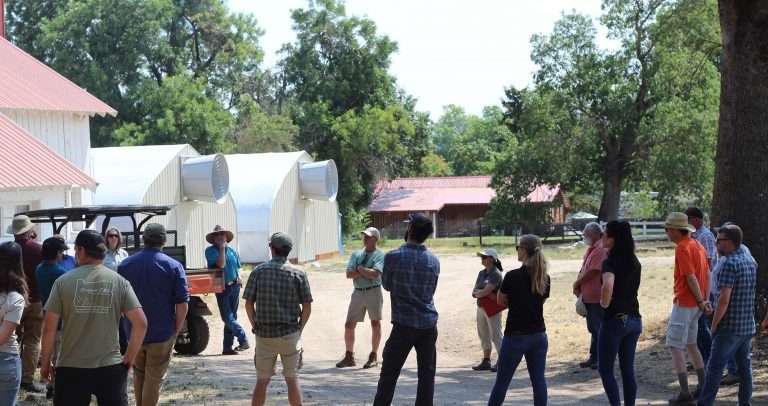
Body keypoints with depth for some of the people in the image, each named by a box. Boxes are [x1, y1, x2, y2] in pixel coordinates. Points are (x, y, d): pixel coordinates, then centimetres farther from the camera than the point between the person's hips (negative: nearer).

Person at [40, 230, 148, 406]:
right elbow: (140, 323, -7)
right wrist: (130, 358, 4)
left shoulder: (63, 282, -4)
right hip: (111, 367, 1)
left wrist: (46, 362, 7)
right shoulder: (119, 282, -1)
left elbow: (50, 328, -5)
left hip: (71, 368, -1)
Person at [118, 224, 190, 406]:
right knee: (154, 379, 5)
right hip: (162, 335, -3)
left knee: (138, 374, 22)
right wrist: (176, 330, -1)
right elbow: (182, 304, -12)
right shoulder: (173, 266, -8)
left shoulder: (125, 265, 2)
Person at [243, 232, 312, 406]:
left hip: (264, 335, 1)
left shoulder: (258, 271, -2)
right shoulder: (298, 274, -3)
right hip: (290, 334, -1)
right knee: (292, 379, 9)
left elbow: (249, 304, -2)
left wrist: (255, 326, 9)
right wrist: (299, 328, 8)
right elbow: (307, 307, -4)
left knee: (262, 380, 9)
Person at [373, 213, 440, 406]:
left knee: (389, 374, 4)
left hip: (404, 325, -3)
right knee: (427, 374, 8)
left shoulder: (393, 257, -9)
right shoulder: (433, 261, 4)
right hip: (429, 325, 3)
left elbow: (386, 285, 5)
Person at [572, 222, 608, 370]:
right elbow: (584, 269, 18)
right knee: (593, 328, 16)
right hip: (588, 296, 10)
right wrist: (579, 285, 3)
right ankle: (594, 357, 25)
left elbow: (592, 272, -22)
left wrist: (577, 284, -9)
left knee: (599, 328, -2)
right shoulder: (591, 249, 14)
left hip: (597, 298, -10)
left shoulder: (600, 249, -18)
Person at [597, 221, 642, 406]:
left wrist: (605, 303, -17)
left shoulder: (611, 261, -15)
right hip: (634, 319, 7)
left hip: (614, 319, -7)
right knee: (628, 370, 12)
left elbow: (607, 286, -33)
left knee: (605, 369, 5)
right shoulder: (634, 261, 8)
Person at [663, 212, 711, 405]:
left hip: (683, 303, -9)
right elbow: (707, 274, 12)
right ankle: (703, 386, 23)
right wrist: (706, 300, 10)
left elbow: (691, 278, -21)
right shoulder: (697, 245, 12)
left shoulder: (682, 248, -17)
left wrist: (701, 301, -13)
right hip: (695, 304, 9)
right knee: (690, 344, 20)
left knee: (675, 346, -4)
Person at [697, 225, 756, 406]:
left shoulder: (729, 264, -18)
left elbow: (724, 299, -21)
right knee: (745, 366, 13)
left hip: (730, 328, -8)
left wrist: (714, 325, -13)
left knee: (715, 368, -4)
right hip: (748, 326, 8)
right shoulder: (751, 261, 10)